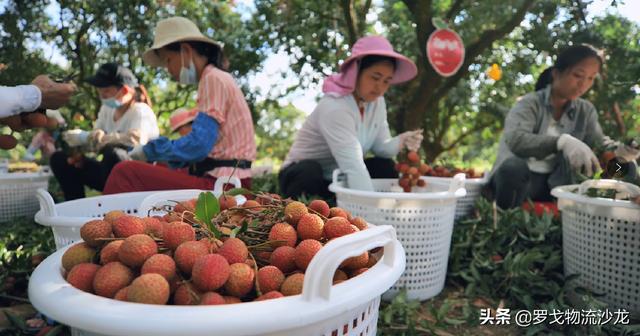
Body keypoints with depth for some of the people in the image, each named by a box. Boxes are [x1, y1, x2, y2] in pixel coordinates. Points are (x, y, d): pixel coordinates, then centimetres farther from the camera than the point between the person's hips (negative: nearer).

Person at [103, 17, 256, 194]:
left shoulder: (213, 78, -9)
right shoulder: (216, 79, 20)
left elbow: (198, 145, -18)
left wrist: (149, 150, -5)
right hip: (220, 182, 10)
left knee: (125, 173, -15)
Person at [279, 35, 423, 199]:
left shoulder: (377, 102, -4)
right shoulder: (334, 108, -29)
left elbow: (380, 147, -3)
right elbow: (352, 164, -37)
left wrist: (401, 142, -25)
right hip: (304, 176, -6)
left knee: (384, 166, -14)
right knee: (310, 171, -37)